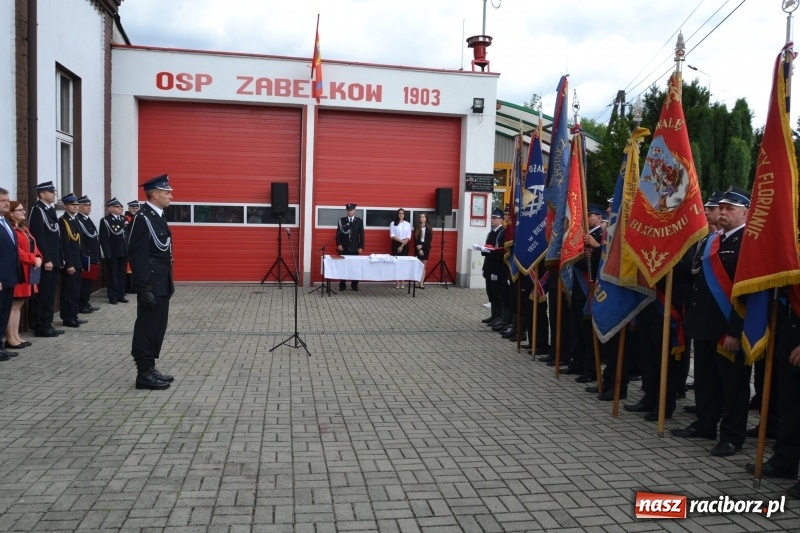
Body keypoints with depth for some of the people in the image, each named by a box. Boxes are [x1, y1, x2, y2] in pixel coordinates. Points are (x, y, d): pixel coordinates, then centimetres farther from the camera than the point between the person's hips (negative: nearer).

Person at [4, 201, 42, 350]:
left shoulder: (24, 229, 18)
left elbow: (33, 247, 15)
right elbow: (15, 251, -22)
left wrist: (38, 257, -4)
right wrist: (33, 259, -19)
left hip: (28, 272, 10)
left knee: (18, 305, 12)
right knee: (13, 305, -4)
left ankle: (16, 336, 17)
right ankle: (10, 338, 2)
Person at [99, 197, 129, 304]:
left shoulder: (123, 219, 13)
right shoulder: (105, 220, -5)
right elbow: (103, 239, -10)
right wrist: (107, 253, -16)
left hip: (124, 252, 6)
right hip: (113, 253, -6)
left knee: (122, 274, 10)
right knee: (112, 275, 3)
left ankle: (121, 295, 18)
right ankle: (113, 297, 9)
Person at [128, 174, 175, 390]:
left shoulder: (159, 216, 14)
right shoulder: (143, 218, -14)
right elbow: (137, 256, -19)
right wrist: (144, 289, -22)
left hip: (162, 283, 10)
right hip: (152, 284, -10)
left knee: (158, 326, 13)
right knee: (147, 327, -3)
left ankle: (150, 368, 22)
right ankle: (144, 373, 5)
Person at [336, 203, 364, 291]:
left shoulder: (359, 221, 5)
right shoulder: (342, 220, 5)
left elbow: (361, 235, 4)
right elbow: (338, 234, 5)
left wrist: (361, 247, -3)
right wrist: (338, 244, -8)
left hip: (354, 248, 0)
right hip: (344, 248, 0)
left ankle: (354, 285, 9)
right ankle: (342, 285, 8)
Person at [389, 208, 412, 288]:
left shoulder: (408, 224, 5)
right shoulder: (393, 223, 2)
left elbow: (408, 237, -1)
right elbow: (392, 235, -5)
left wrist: (402, 245, -10)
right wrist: (401, 240, -16)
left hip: (405, 245, 1)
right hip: (396, 244, -1)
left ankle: (402, 281, 4)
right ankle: (397, 281, 1)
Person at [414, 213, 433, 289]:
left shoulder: (429, 228, 4)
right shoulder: (416, 227, 3)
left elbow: (430, 239, -1)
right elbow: (415, 239, -1)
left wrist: (422, 246, -12)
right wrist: (419, 248, -11)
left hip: (426, 248, 0)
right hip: (418, 248, 0)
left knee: (423, 266, 1)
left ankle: (421, 283, 0)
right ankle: (419, 282, 1)